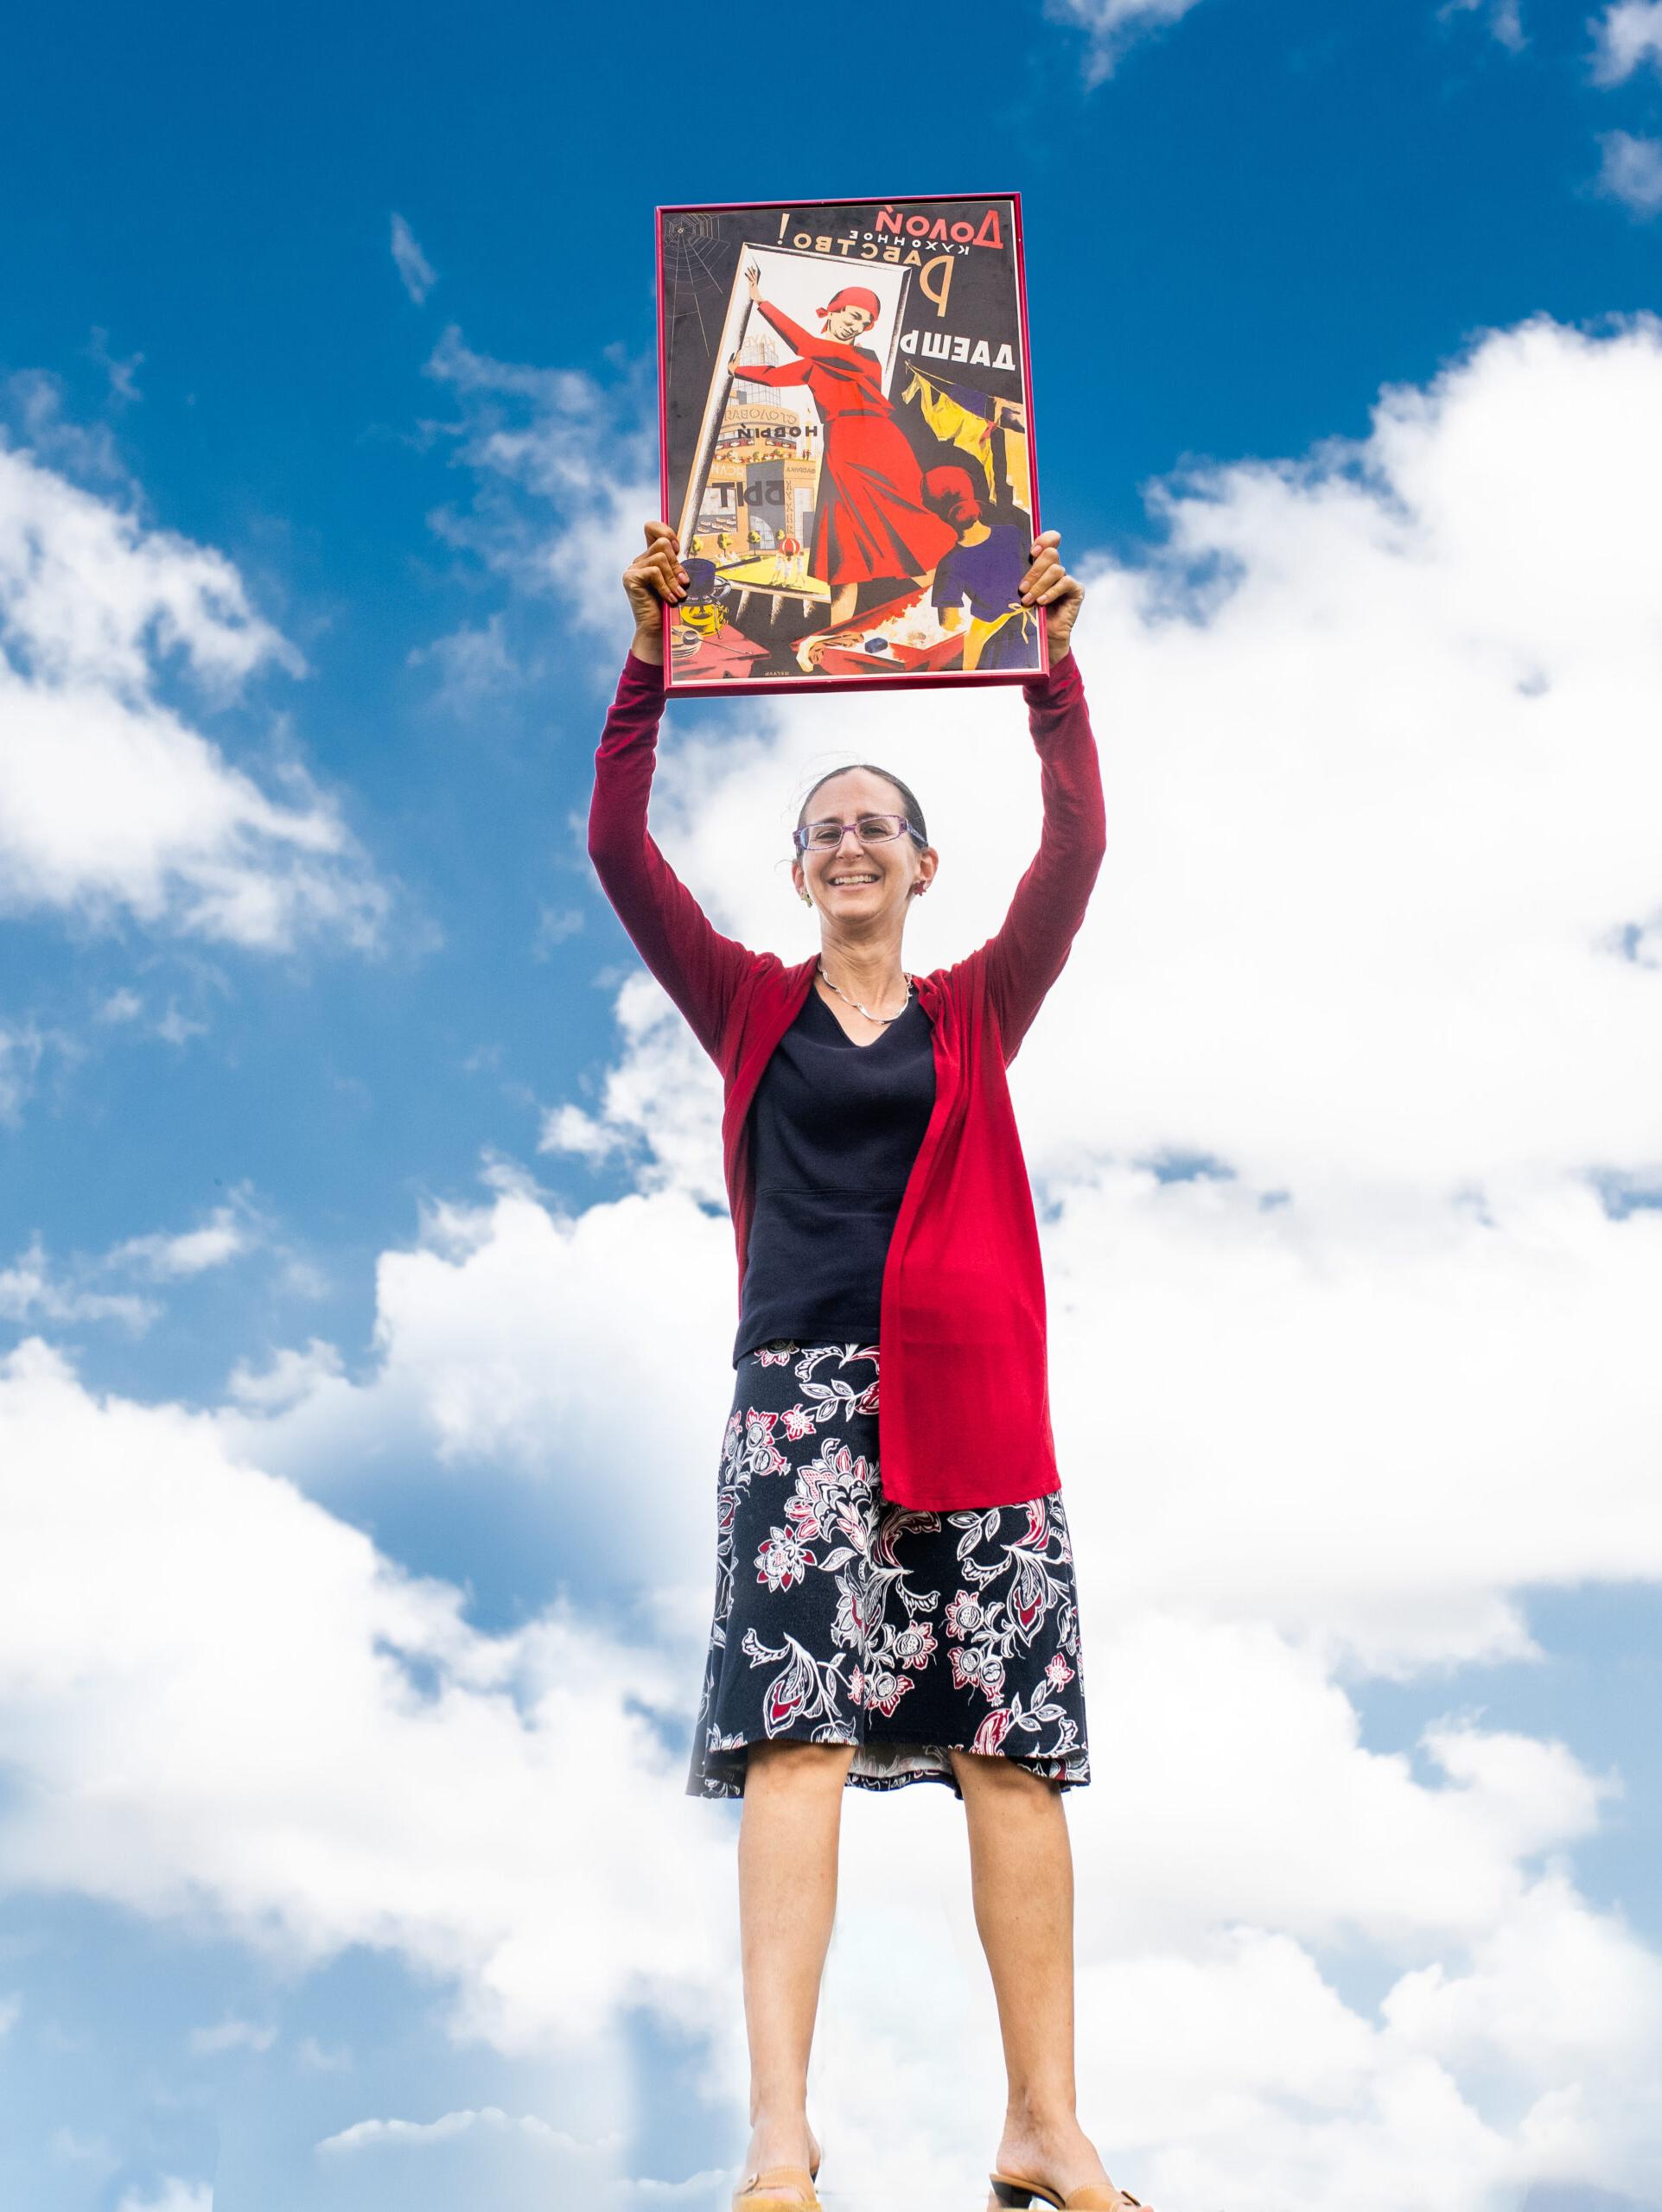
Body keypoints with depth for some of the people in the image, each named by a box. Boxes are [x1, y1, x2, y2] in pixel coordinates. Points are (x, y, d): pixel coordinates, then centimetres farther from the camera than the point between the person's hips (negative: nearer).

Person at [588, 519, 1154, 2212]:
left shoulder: (975, 1013, 17)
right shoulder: (752, 1009, 15)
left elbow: (1079, 845, 7)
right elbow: (619, 845, 7)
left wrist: (1052, 663, 4)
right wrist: (651, 659, 2)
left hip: (969, 1399, 1)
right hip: (801, 1392, -1)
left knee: (1011, 1754, -4)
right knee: (797, 1731, -15)